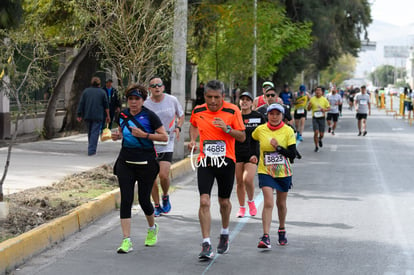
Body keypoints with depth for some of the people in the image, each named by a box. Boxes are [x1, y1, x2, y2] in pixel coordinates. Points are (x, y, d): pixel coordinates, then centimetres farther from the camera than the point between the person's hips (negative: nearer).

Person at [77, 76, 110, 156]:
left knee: (90, 132, 17)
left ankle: (91, 149, 22)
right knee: (95, 132, -4)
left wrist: (79, 115, 6)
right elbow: (106, 106, 3)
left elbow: (81, 104, 3)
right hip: (98, 116, -3)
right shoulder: (102, 92, 0)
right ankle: (91, 150, -12)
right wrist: (107, 116, 11)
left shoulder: (86, 91, 5)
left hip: (87, 116, 3)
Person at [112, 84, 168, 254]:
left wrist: (144, 134, -19)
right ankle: (126, 240, -9)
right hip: (125, 162, 3)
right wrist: (117, 136, 2)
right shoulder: (123, 115, 6)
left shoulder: (149, 116, -7)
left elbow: (164, 137, -8)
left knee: (144, 200, 5)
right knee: (126, 200, -7)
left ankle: (152, 228, 37)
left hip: (146, 163, -3)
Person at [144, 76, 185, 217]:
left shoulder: (172, 100, -1)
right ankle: (157, 206, 18)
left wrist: (178, 127, -3)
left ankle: (165, 197, 17)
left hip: (167, 144, -1)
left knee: (164, 175, -14)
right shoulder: (145, 104, -4)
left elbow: (181, 115, 15)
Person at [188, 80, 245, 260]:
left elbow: (242, 137, -3)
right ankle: (206, 245, -13)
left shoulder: (232, 111, -6)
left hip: (226, 161, -1)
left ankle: (224, 234, 40)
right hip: (205, 162, 1)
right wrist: (193, 140, 7)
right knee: (204, 201, -13)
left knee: (224, 202, 12)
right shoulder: (197, 111, 1)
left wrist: (227, 128, -19)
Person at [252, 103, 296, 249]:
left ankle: (282, 230, 40)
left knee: (281, 203, 15)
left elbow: (292, 154, -10)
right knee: (268, 203, -16)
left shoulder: (288, 131, -6)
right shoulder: (260, 130, -3)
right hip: (265, 171, -1)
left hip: (283, 173, 1)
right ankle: (266, 237, -18)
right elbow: (251, 141, 17)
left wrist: (278, 147, -21)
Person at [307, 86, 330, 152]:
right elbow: (308, 109, 5)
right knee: (316, 132, -13)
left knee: (321, 134, 4)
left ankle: (320, 140, 41)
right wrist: (309, 105, -17)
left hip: (322, 118, 1)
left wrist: (325, 110, -15)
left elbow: (328, 108, 6)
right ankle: (316, 146, 2)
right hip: (315, 118, -1)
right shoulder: (312, 99, 0)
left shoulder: (324, 99, 0)